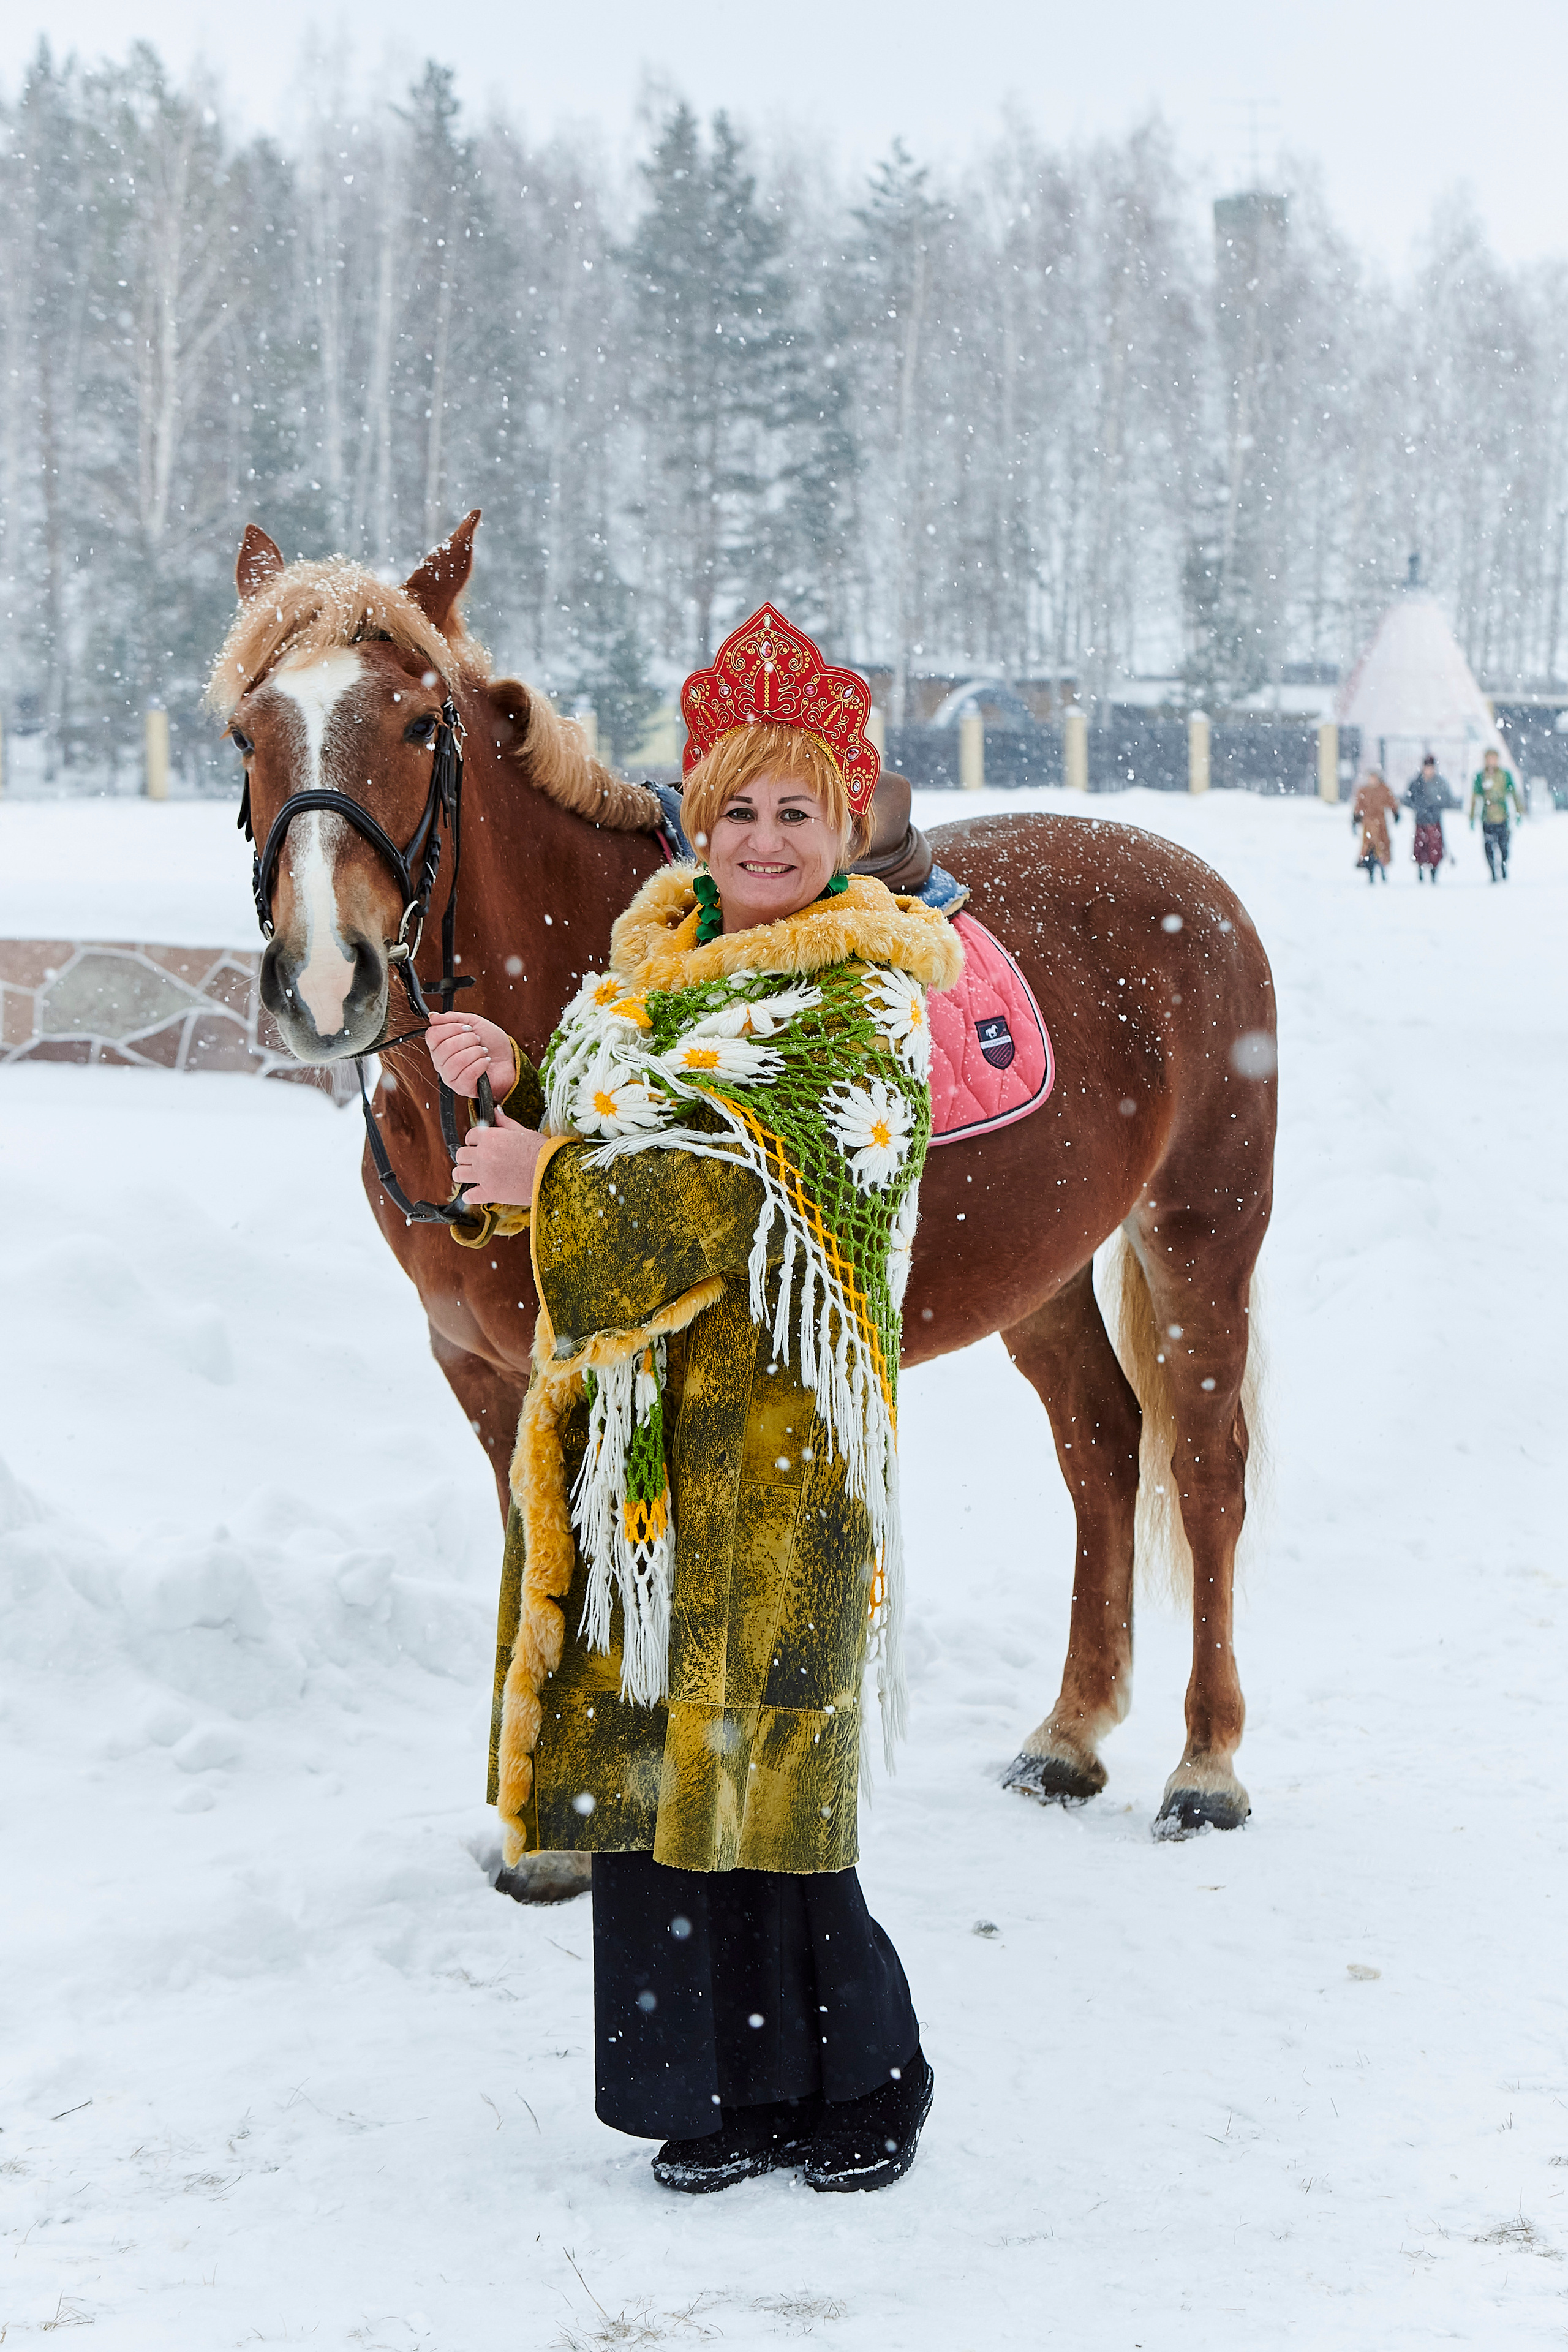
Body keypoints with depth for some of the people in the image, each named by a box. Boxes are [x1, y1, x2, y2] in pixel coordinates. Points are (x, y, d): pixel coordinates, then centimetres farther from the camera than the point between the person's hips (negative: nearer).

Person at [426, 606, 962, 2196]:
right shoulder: (654, 974, 15)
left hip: (775, 1412, -7)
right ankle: (725, 2082, 18)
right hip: (631, 1410, 7)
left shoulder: (864, 997, -7)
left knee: (756, 1740, -3)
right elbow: (603, 1150, 18)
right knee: (643, 1740, 7)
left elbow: (763, 1194, -17)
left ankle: (862, 2076, 15)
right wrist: (513, 1086, -1)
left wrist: (554, 1182, -17)